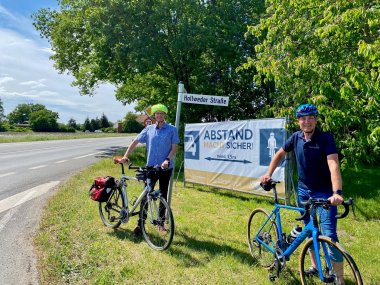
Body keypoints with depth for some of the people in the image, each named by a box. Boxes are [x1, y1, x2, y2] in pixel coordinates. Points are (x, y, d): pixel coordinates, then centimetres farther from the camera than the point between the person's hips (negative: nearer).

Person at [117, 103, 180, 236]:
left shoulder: (172, 129, -3)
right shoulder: (149, 129, 3)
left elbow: (174, 148, -5)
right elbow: (135, 142, 4)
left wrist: (167, 160, -21)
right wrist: (126, 156, -5)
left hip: (165, 168, -1)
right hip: (150, 167, 1)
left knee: (163, 195, 10)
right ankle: (140, 224, 11)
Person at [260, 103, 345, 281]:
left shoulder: (326, 138, -18)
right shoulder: (296, 138, -4)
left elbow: (333, 165, -31)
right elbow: (280, 154, 12)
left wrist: (337, 192, -44)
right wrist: (268, 174, 3)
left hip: (324, 192, -5)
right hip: (303, 190, 5)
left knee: (329, 235, -10)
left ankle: (339, 278, 5)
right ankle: (314, 266, 35)